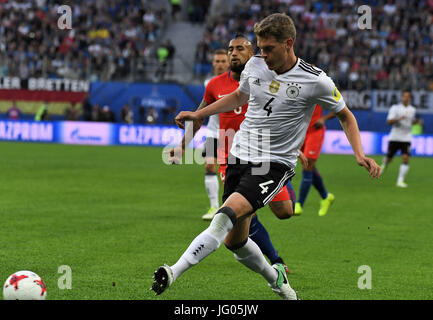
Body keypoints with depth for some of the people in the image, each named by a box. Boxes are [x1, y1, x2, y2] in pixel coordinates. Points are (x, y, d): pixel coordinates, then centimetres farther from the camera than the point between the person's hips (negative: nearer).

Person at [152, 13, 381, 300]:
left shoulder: (315, 81, -10)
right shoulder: (254, 66, 3)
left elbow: (346, 116, 5)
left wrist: (360, 155, -9)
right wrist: (198, 114, 21)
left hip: (275, 166, -6)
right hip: (240, 156, 6)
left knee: (227, 214, -28)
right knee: (234, 241, 7)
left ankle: (173, 273, -37)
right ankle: (275, 279, 35)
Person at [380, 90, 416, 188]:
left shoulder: (412, 110, 8)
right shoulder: (395, 108, -5)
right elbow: (389, 122, -13)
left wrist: (415, 122, 6)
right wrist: (398, 119, -29)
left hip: (406, 138, 2)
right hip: (394, 138, -2)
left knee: (405, 159, -15)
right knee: (388, 158, 7)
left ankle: (400, 181, -11)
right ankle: (384, 165, 45)